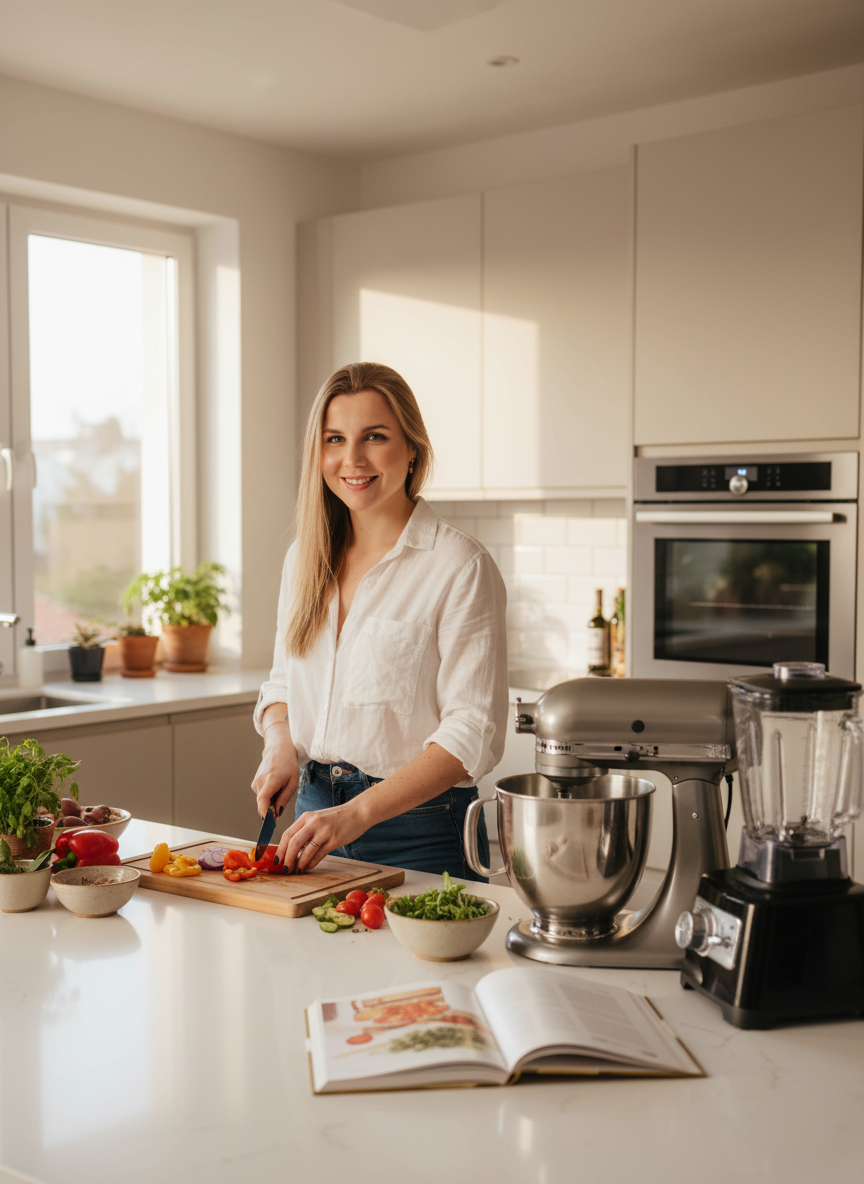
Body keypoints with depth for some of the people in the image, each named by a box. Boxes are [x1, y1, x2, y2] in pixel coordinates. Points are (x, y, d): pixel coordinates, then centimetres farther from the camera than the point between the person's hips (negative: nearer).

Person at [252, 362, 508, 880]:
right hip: (315, 809, 6)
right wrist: (280, 746, -5)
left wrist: (359, 812, -25)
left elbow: (474, 730, -18)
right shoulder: (305, 557, 6)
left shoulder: (461, 565, -14)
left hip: (418, 833, -5)